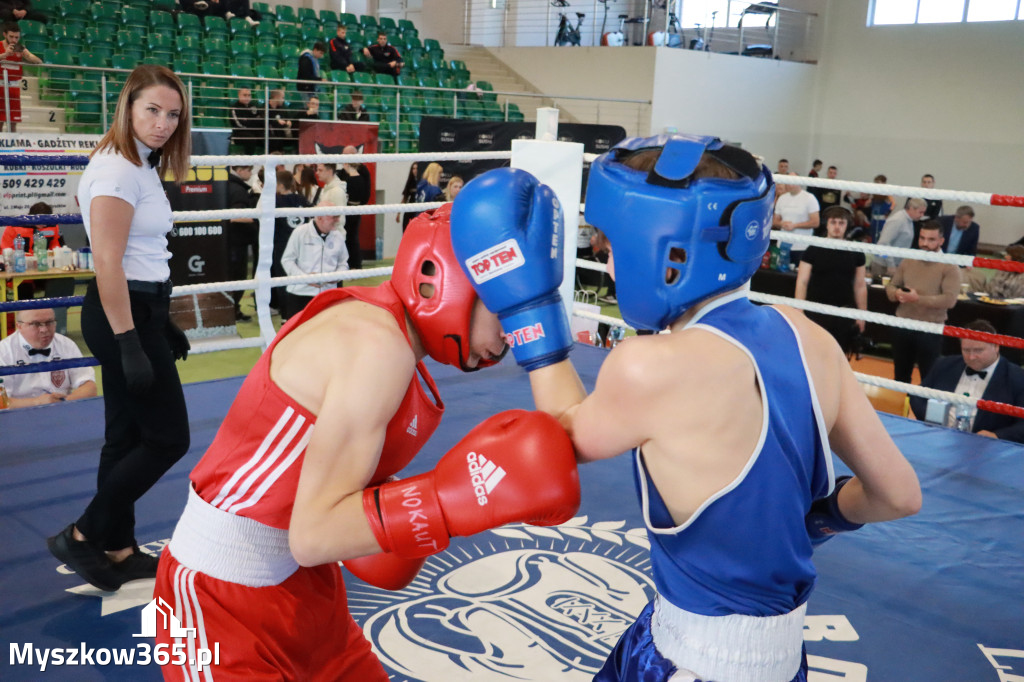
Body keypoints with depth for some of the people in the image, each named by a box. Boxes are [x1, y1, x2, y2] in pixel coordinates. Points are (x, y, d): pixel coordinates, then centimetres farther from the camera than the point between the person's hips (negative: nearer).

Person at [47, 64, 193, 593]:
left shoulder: (142, 166, 13)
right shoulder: (116, 170, -17)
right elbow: (108, 264, -22)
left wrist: (163, 323, 19)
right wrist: (129, 346, -24)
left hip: (140, 310, 10)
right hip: (122, 316, -10)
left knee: (127, 437, 15)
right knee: (168, 437, -3)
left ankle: (118, 550, 26)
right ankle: (82, 536, 9)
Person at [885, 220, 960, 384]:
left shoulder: (949, 267, -9)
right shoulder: (907, 262, 6)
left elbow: (950, 300, -18)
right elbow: (890, 286, 9)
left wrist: (918, 299, -25)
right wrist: (897, 294, -15)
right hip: (902, 326, 5)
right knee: (900, 374, 17)